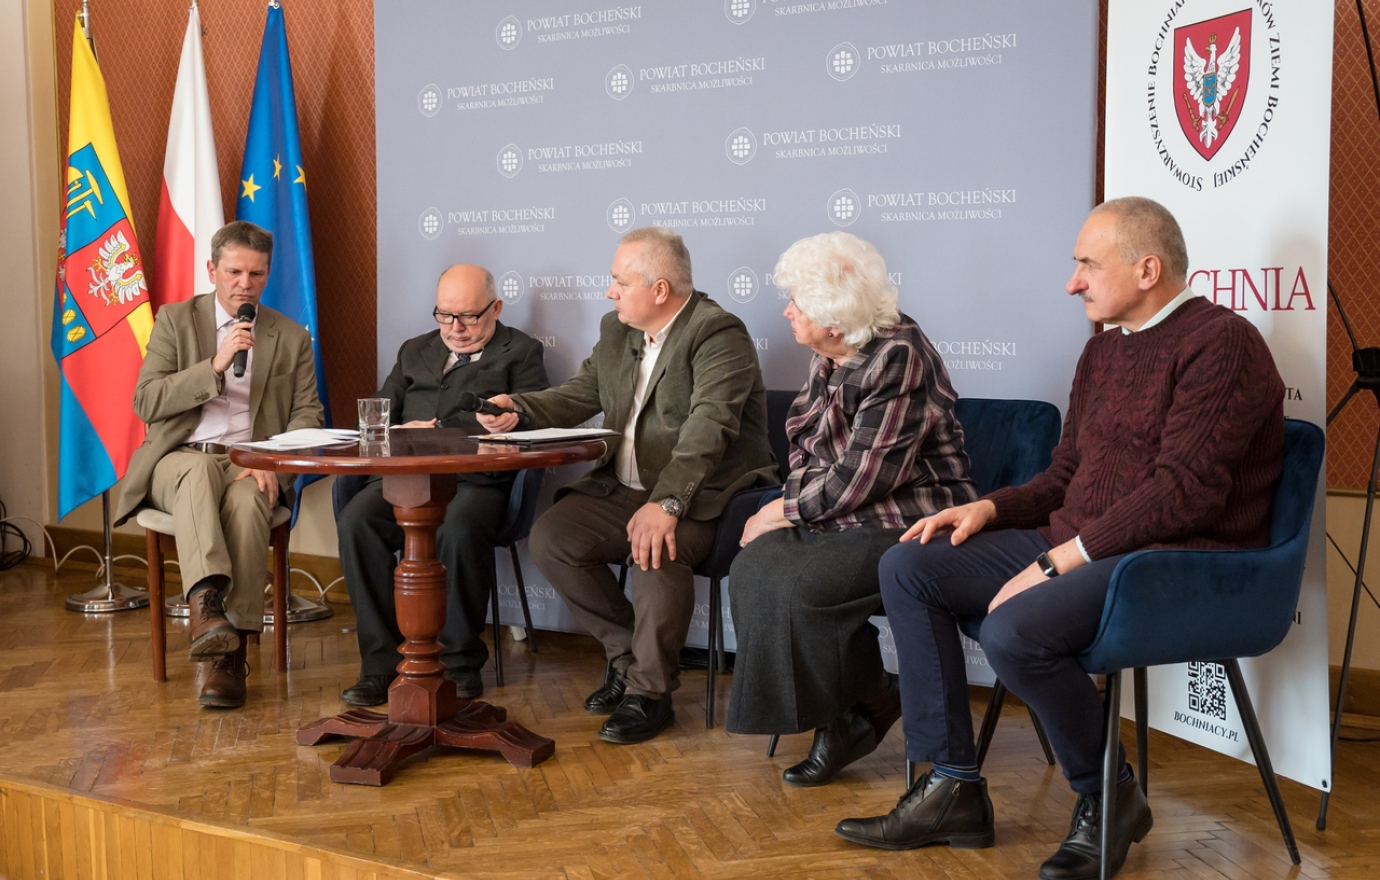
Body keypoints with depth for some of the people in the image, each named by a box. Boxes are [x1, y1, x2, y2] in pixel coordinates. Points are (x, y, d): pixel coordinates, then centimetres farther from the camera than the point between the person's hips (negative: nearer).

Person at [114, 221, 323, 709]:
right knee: (198, 473, -37)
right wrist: (214, 366, -15)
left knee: (247, 501, -35)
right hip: (180, 458, 0)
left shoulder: (292, 338, 13)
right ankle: (205, 603, -54)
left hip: (251, 464, 0)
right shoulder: (175, 320, 9)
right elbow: (146, 402, -2)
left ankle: (232, 655, -37)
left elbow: (307, 413, 8)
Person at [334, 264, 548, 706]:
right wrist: (400, 434, -2)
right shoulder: (414, 351, 31)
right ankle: (381, 662, -20)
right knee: (355, 521, -27)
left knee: (460, 529, -37)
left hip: (475, 479, -4)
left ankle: (461, 662, -21)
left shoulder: (520, 352, 16)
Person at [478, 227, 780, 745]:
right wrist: (518, 411, -4)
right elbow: (579, 395, 16)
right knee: (549, 537, -10)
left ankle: (650, 690, -13)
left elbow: (707, 430, -27)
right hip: (623, 488, 8)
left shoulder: (719, 336, -15)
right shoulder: (616, 330, 13)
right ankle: (626, 654, 7)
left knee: (658, 551, -34)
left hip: (702, 494, -8)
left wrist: (666, 503, -38)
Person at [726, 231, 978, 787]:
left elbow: (864, 476, -21)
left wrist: (787, 509, -11)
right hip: (844, 518, 9)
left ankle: (873, 707, 1)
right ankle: (845, 718, -3)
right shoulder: (830, 357, 9)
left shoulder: (898, 358, -19)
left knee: (794, 587, -25)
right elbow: (805, 445, 17)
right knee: (751, 570, -13)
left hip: (907, 525, -9)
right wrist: (790, 506, -2)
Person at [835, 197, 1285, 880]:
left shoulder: (1219, 342, -11)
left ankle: (1107, 799, -4)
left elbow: (1185, 492, -21)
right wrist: (989, 508, 3)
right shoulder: (1103, 349, 17)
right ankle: (951, 788, 0)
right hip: (1077, 547, 10)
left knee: (1014, 630, -33)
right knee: (908, 568, -1)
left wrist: (1058, 560, -22)